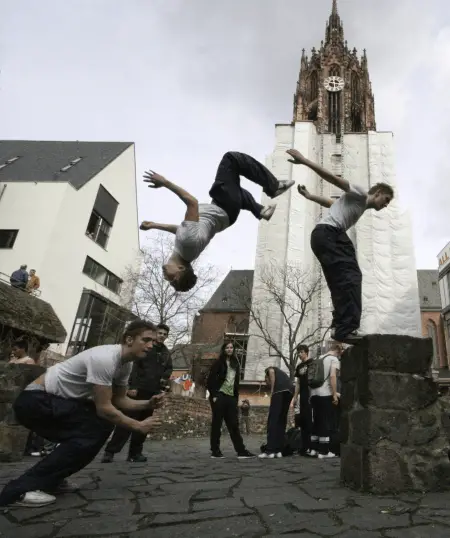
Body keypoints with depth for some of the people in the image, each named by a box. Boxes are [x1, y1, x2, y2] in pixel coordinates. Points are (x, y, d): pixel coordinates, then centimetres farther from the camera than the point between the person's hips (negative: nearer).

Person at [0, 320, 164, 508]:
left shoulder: (126, 364, 2)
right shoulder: (105, 359, -28)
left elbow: (119, 400, 11)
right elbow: (104, 408, -25)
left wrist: (147, 404, -5)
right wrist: (139, 425, -16)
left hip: (56, 400, 10)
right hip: (35, 400, -10)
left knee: (104, 424, 4)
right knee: (92, 433, -18)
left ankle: (51, 478, 14)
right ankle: (22, 487, -13)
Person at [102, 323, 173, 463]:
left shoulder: (166, 353, 15)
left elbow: (169, 368, 24)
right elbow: (135, 367, -8)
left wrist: (165, 377, 0)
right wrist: (133, 386, -19)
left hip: (153, 392, 5)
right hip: (139, 389, -5)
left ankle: (135, 452, 14)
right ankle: (110, 451, -2)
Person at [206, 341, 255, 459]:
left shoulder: (235, 363, 14)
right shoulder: (218, 362, -3)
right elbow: (210, 380, -6)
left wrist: (236, 397, 11)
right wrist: (213, 395, -11)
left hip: (231, 397, 5)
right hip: (219, 396, -5)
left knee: (234, 424, 6)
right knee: (217, 424, 2)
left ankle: (241, 451, 7)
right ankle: (215, 451, 10)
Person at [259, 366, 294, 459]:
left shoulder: (269, 369, 29)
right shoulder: (281, 373, 41)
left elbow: (272, 372, 0)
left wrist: (272, 391, 0)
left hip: (280, 389, -7)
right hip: (290, 390, 7)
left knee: (272, 419, -3)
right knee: (282, 420, 14)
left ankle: (270, 450, -5)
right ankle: (278, 450, 12)